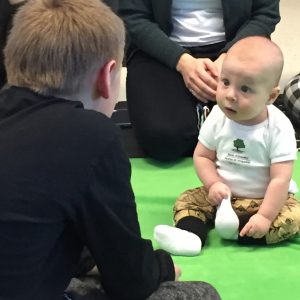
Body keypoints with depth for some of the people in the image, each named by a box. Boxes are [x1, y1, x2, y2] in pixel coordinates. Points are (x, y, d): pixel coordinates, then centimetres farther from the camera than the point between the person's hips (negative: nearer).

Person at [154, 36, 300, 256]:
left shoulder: (278, 128, -23)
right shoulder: (218, 117, -12)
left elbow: (280, 178, -24)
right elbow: (202, 156, 0)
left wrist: (265, 217, -30)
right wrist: (213, 184, -17)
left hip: (264, 198, -3)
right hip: (223, 194, 3)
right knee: (188, 200, -12)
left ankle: (236, 230, -30)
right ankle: (190, 235, -37)